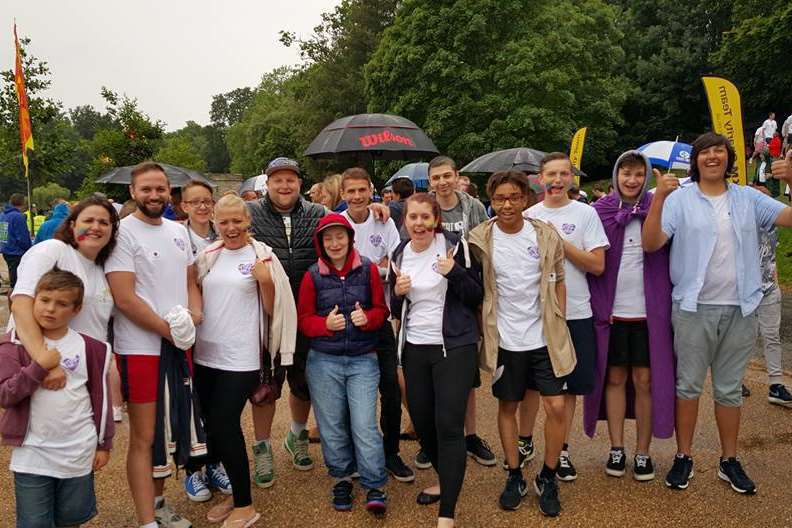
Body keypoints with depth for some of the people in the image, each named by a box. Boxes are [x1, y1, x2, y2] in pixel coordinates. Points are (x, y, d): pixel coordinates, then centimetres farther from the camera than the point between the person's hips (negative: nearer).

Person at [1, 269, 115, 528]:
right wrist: (39, 366, -23)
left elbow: (100, 397, 3)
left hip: (79, 453, 1)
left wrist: (104, 443, 5)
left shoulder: (89, 347, -2)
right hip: (32, 454, -1)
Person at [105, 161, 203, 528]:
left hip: (180, 345, 7)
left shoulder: (178, 231, 10)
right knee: (143, 438, 3)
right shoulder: (123, 233, -10)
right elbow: (125, 298, -17)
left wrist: (195, 312, -3)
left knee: (170, 429, 17)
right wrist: (169, 330, -15)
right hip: (141, 348, -7)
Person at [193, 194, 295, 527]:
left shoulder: (261, 255, -5)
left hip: (241, 358, -5)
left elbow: (271, 308, -5)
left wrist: (265, 280, -20)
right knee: (215, 426, 11)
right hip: (205, 354, 5)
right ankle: (236, 492, 30)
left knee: (223, 427, -5)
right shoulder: (207, 256, 7)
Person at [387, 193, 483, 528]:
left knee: (449, 426, -10)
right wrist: (397, 292, -8)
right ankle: (446, 481, 39)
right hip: (415, 348, 5)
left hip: (454, 346, -5)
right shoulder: (399, 255, 6)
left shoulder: (455, 246, -7)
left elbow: (477, 297, -6)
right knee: (421, 422, 13)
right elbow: (396, 311, 13)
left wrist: (454, 272, -21)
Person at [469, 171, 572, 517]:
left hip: (544, 338, 1)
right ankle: (515, 477, 28)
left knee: (556, 407, -1)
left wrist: (558, 325, 3)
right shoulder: (480, 239, -5)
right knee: (507, 407, 11)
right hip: (504, 340, 0)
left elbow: (557, 282, 6)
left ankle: (548, 478, 19)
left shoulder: (546, 235, -2)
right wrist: (483, 331, -2)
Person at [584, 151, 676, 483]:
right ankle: (616, 449, 22)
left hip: (649, 312, 0)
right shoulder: (600, 211, 2)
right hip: (611, 312, 1)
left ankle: (643, 452, 18)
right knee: (614, 378, 9)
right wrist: (598, 305, -5)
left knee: (645, 380, 4)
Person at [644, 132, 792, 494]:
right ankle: (683, 457, 21)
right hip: (693, 308, -3)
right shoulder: (680, 198, -4)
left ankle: (730, 461, 27)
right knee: (688, 385, 7)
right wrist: (658, 198, -25)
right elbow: (650, 243, -14)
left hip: (739, 309, 3)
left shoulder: (748, 198, 6)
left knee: (730, 389, 14)